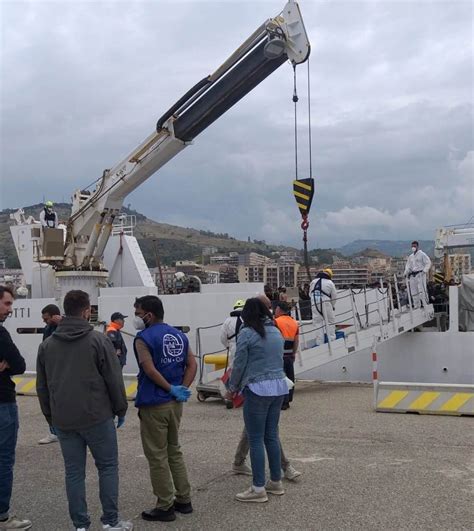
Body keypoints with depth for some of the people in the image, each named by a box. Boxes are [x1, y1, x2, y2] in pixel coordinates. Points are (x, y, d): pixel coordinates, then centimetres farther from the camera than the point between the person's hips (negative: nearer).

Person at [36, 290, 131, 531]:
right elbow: (114, 380, -7)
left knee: (74, 472, 10)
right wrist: (121, 409, 4)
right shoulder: (98, 340, -8)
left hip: (63, 420, 4)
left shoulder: (47, 345, 7)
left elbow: (42, 387, 12)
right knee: (108, 467, 8)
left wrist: (50, 417, 20)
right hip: (97, 418, -4)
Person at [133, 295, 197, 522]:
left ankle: (165, 507, 10)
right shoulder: (179, 335, 9)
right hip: (175, 403, 7)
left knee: (157, 456, 3)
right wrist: (182, 389, -4)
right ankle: (184, 500, 24)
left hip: (154, 404, -7)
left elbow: (150, 370, -24)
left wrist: (171, 389, -14)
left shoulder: (144, 338, -13)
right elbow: (192, 364, 4)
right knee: (174, 451, 19)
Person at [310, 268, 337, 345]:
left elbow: (310, 294, 14)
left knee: (318, 323, 8)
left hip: (314, 305, 3)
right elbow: (334, 296, 4)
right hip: (326, 304, -3)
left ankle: (320, 343, 7)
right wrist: (332, 306, 19)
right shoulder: (330, 283, -2)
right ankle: (332, 340, 7)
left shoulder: (313, 282, 9)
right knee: (330, 322, 8)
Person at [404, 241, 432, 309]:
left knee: (421, 290, -12)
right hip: (412, 275, 6)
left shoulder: (422, 254, 1)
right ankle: (417, 306, 7)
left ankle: (425, 305, -10)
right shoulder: (410, 256, 20)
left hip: (420, 274, -6)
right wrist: (406, 273, 11)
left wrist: (424, 271, -12)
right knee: (414, 291, 2)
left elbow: (428, 262, -4)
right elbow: (408, 266, 25)